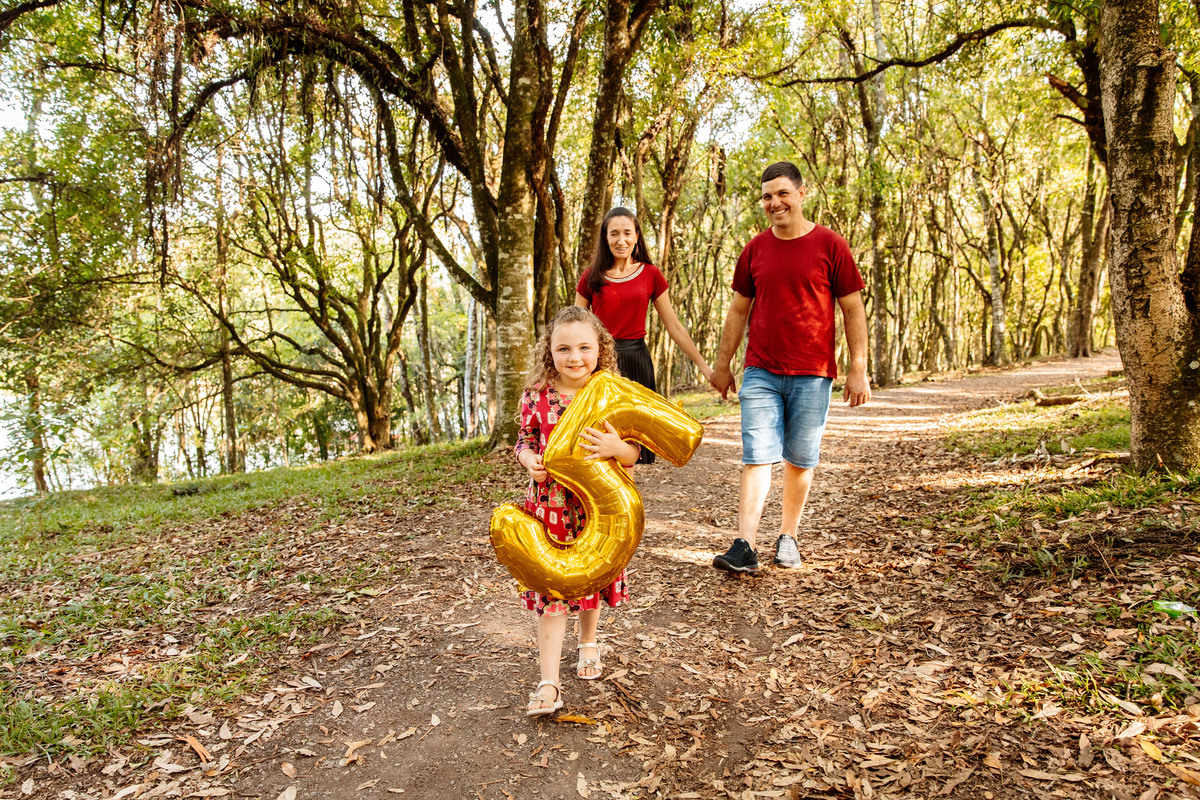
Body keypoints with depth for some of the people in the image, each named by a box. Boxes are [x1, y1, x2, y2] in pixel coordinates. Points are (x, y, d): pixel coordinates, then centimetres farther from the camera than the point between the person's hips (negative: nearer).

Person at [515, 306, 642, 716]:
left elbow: (634, 454, -4)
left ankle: (588, 643, 48)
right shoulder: (536, 396, -7)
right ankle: (549, 683, 6)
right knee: (550, 589, -1)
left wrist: (616, 447, -26)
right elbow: (524, 441, 6)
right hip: (550, 507, -1)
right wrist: (531, 461, -16)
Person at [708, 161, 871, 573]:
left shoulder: (830, 246, -1)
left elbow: (853, 310, 1)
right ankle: (745, 547, -7)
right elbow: (738, 309, 14)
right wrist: (722, 364, 14)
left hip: (812, 375, -1)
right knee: (756, 457, -5)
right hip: (760, 373, 2)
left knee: (799, 460, 7)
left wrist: (858, 370, -4)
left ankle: (788, 538, 22)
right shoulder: (755, 250, 7)